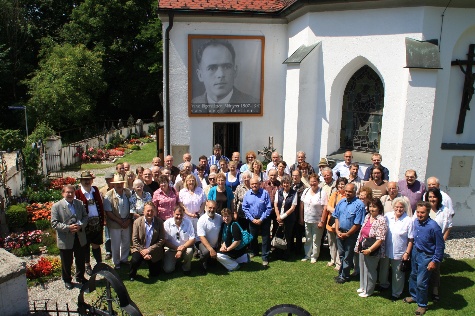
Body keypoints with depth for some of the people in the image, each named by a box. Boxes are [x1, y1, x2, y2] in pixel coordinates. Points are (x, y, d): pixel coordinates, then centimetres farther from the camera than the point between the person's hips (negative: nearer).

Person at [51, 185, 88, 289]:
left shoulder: (80, 203, 4)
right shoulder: (56, 206, -9)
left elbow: (85, 216, 7)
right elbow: (54, 223, -13)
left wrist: (81, 225, -13)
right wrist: (68, 228, -24)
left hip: (80, 238, 4)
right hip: (65, 240, -4)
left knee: (80, 260, 17)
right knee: (67, 262, 11)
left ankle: (80, 277, 38)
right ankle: (67, 280, 32)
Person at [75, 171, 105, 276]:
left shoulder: (96, 190, 5)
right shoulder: (77, 193, -10)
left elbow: (101, 205, 7)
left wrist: (102, 221, 5)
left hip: (97, 223, 3)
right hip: (85, 223, -3)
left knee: (96, 245, 12)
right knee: (86, 246, 13)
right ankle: (87, 266, 30)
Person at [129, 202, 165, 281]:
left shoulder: (159, 222, -7)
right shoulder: (137, 222, -7)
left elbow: (162, 240, -10)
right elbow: (134, 240, -9)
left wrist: (149, 250, -18)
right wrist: (143, 252, -18)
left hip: (153, 251, 1)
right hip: (140, 249, -1)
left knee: (155, 273, 4)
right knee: (135, 260, -31)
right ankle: (132, 275, 3)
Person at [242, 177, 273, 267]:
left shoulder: (265, 193, -13)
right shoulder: (247, 194, -5)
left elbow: (269, 208, -12)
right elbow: (245, 208, -3)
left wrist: (261, 219, -14)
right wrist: (252, 219, -9)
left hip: (264, 220, -3)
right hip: (252, 220, 3)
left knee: (265, 239, 0)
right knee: (253, 237, 20)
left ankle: (265, 258, 8)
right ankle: (254, 252, 42)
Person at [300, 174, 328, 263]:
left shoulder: (322, 193, -15)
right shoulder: (306, 191, 0)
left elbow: (325, 208, -16)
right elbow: (302, 204, 6)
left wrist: (322, 221, -17)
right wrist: (301, 217, 5)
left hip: (317, 221, -4)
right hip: (307, 220, 4)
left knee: (316, 240, 9)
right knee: (308, 239, 17)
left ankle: (314, 256, 25)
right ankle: (307, 255, 31)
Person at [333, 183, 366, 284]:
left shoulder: (359, 205, -19)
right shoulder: (341, 202, 1)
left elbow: (358, 224, -18)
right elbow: (336, 217, 8)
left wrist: (347, 234, -13)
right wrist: (337, 230, -3)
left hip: (351, 234, -5)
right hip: (340, 233, 5)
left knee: (347, 257, 9)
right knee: (341, 254, 18)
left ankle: (344, 276, 24)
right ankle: (341, 273, 33)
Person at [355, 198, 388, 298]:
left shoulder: (381, 220, -20)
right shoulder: (367, 217, 4)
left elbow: (380, 239, -22)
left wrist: (369, 250, -23)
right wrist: (358, 245, 12)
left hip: (372, 251, -7)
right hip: (362, 248, 7)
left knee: (369, 270, 9)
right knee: (362, 268, 20)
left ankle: (368, 291, 28)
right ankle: (363, 287, 40)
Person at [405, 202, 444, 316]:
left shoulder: (433, 226, -25)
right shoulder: (416, 221, -6)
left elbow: (440, 246, -16)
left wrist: (435, 261, -14)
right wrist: (410, 252, 14)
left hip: (426, 256, -6)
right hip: (415, 252, 7)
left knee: (421, 282, 2)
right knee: (413, 276, 22)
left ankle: (422, 304, 24)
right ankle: (414, 296, 45)